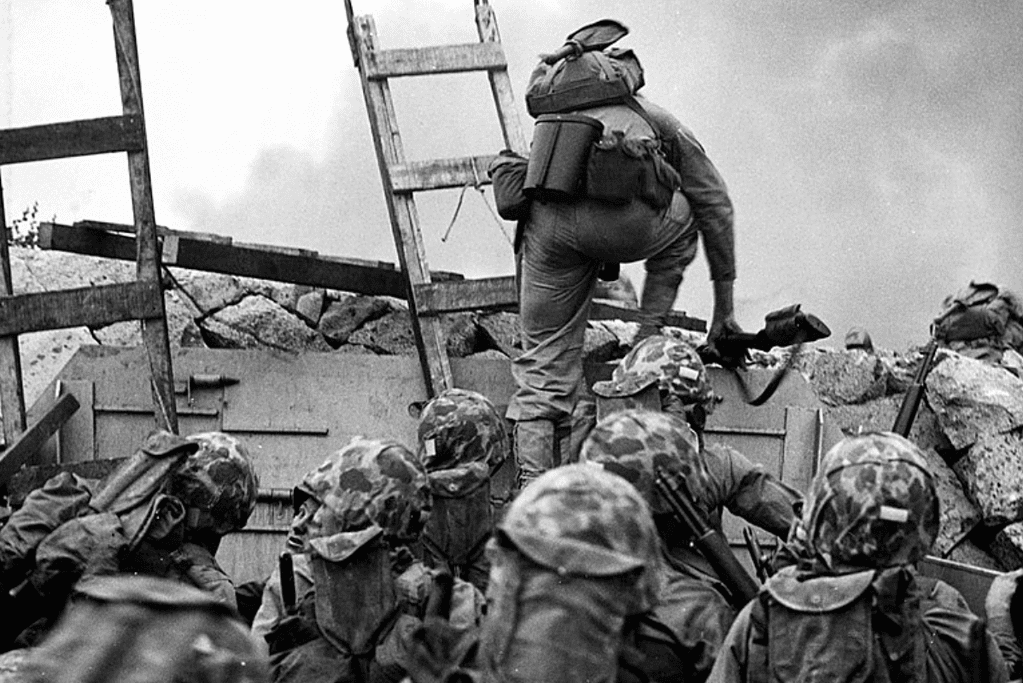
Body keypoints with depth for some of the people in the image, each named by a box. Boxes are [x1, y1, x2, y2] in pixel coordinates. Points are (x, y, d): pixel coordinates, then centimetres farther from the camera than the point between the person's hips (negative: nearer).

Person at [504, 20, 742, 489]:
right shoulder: (660, 121, 36)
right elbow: (715, 206, 37)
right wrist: (724, 308, 44)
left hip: (547, 219, 2)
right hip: (623, 217, -2)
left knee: (542, 364, 11)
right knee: (682, 219, 34)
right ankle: (648, 340, 25)